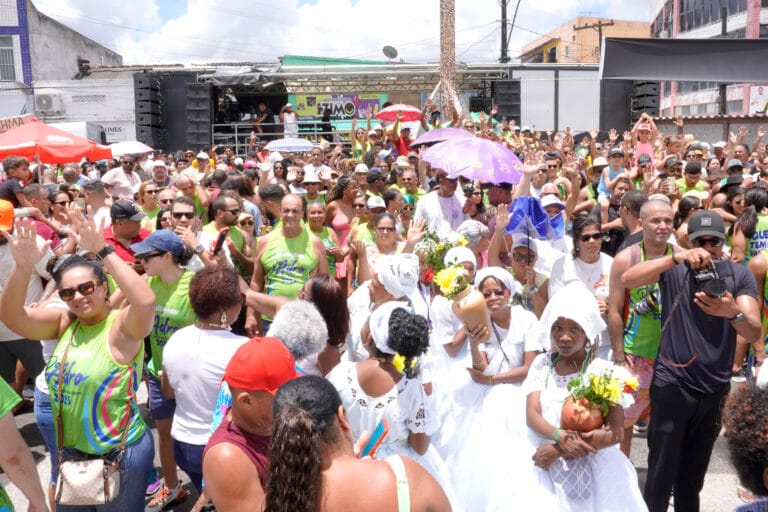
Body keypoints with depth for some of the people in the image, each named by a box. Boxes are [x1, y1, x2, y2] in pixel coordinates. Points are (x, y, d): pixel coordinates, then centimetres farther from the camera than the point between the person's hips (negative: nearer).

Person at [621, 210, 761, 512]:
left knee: (694, 473, 19)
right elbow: (626, 280, -23)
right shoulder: (674, 270, -6)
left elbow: (754, 332, -12)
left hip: (715, 389, 3)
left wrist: (733, 312, -35)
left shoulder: (740, 276, -2)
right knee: (662, 472, 3)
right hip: (672, 384, -2)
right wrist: (677, 257, -33)